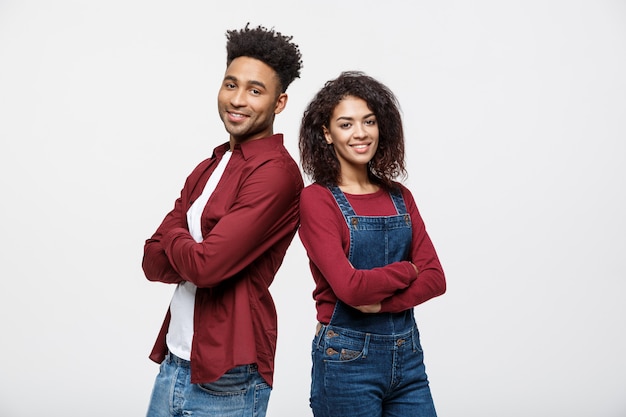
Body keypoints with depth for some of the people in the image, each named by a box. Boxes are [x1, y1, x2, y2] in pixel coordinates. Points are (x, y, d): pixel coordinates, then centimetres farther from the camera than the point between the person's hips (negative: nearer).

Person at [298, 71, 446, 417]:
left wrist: (380, 301, -16)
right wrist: (407, 270, -5)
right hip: (347, 358, -5)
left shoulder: (399, 196, 6)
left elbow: (435, 279, -1)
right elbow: (349, 286, -20)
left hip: (408, 354, 5)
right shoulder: (317, 199, -10)